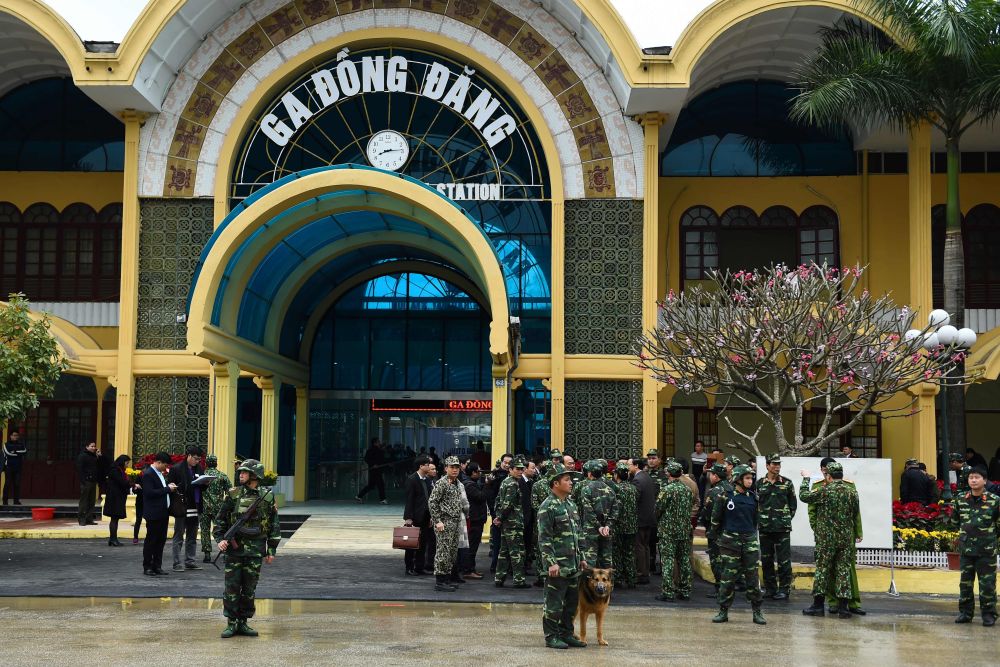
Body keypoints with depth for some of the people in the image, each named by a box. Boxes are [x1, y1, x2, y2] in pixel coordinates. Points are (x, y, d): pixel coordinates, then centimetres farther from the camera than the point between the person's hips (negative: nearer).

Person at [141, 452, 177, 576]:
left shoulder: (159, 473, 14)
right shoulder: (148, 474, -14)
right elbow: (150, 492, -22)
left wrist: (169, 486, 4)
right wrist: (167, 489, -18)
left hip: (163, 512, 9)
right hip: (154, 513, -9)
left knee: (161, 540, 10)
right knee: (151, 540, 0)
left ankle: (157, 566, 17)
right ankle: (147, 567, 8)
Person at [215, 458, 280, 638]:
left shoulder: (267, 497, 2)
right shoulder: (233, 495, 1)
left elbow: (274, 524, 7)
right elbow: (220, 519, 7)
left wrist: (271, 550, 5)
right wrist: (220, 539, -8)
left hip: (255, 550, 1)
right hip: (234, 548, 0)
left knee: (249, 589, 6)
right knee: (232, 587, 0)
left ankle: (243, 623, 15)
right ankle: (231, 624, 7)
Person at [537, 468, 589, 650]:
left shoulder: (571, 504, 15)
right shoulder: (548, 507, -11)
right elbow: (544, 538, -16)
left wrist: (581, 557, 18)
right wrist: (551, 562, -20)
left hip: (573, 565, 8)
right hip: (558, 565, -8)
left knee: (572, 601, 13)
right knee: (554, 602, -1)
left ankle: (566, 634, 23)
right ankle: (551, 636, 8)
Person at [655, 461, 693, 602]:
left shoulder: (667, 489, -14)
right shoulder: (688, 490, 5)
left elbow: (658, 508, -10)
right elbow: (692, 505, 10)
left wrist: (658, 522, 10)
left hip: (668, 530, -6)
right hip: (685, 530, 6)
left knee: (668, 560, -3)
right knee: (684, 560, 11)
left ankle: (668, 592, -5)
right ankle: (685, 590, 16)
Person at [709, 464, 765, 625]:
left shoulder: (752, 497, 8)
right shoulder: (725, 496, -5)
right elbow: (716, 519, 1)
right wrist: (717, 538, 3)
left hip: (750, 541, 3)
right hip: (730, 541, -3)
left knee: (753, 577, 2)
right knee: (728, 577, 1)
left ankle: (757, 612, 10)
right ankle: (723, 611, 10)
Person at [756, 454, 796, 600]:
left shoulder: (787, 483, 4)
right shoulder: (759, 484, 6)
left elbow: (793, 504, 9)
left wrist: (787, 519, 3)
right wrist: (760, 519, 3)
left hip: (783, 528, -2)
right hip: (765, 528, 2)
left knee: (784, 560, -3)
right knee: (766, 559, 7)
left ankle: (784, 589, 3)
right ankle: (770, 588, 16)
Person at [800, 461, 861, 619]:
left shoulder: (825, 491, -11)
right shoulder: (852, 491, 1)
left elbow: (804, 496, -1)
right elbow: (856, 512, 12)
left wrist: (805, 479, 15)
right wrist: (857, 534, 25)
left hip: (826, 538, -3)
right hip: (847, 538, 3)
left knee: (822, 570, 5)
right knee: (844, 571, 5)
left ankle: (818, 604, 8)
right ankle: (843, 606, 3)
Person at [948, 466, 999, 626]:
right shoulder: (960, 500, 3)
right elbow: (955, 522, 18)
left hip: (987, 550, -3)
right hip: (966, 548, 3)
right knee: (965, 582, 10)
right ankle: (965, 612, 20)